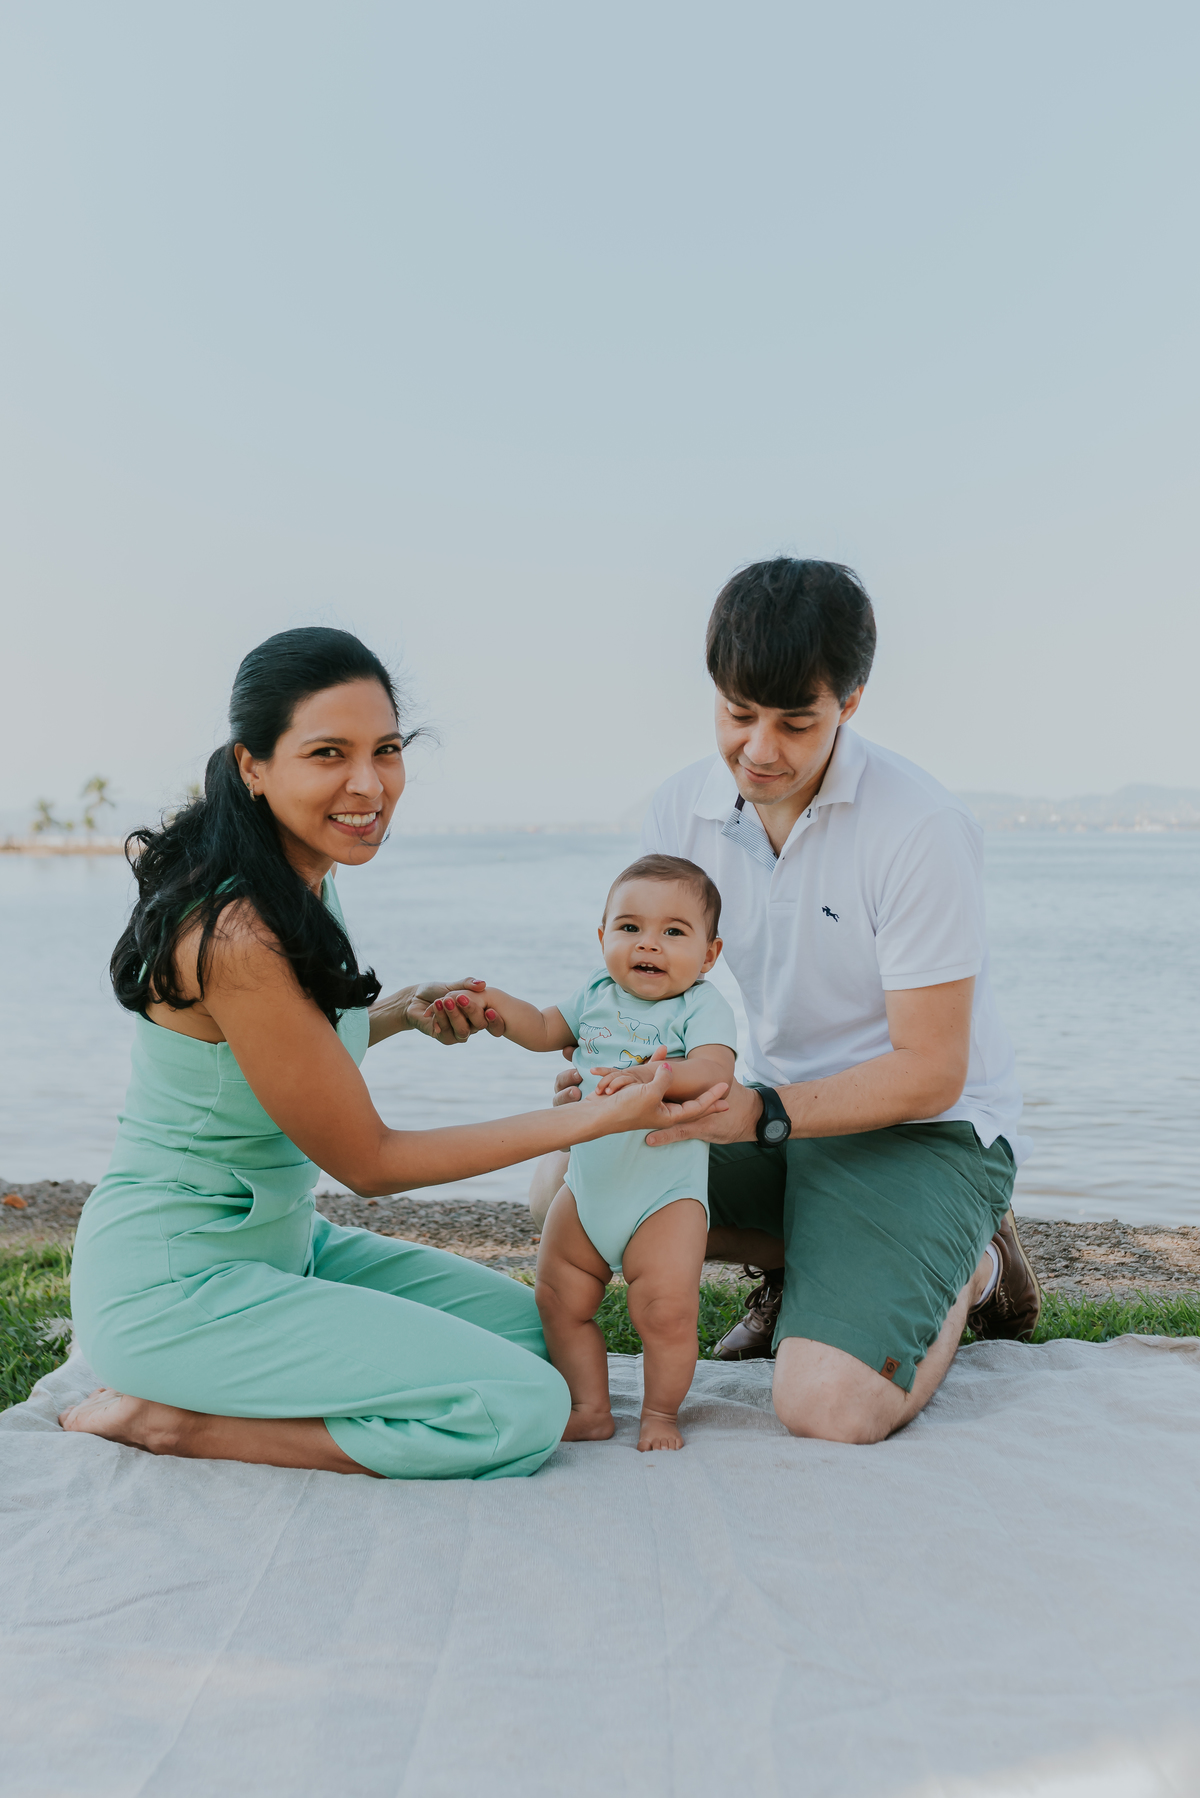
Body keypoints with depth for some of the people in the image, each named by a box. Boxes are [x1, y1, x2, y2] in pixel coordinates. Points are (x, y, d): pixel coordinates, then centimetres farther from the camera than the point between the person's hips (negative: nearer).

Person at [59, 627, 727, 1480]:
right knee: (524, 1408, -15)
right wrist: (597, 1117, -16)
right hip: (173, 1282, -9)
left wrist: (401, 1011, 0)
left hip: (282, 1242, 9)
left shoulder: (301, 880, 3)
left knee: (536, 1328, 12)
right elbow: (367, 1160, -18)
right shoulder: (239, 932, -26)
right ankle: (173, 1420, -6)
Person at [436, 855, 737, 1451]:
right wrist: (495, 1003, 1)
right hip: (586, 1185, 6)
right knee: (559, 1302, 8)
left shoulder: (703, 1007, -11)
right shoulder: (597, 995, 6)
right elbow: (544, 1030, 18)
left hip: (666, 1193, -6)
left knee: (665, 1310, -12)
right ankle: (590, 1409, 23)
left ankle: (660, 1413, 12)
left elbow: (714, 1072, -27)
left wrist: (652, 1075, -42)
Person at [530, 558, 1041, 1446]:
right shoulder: (683, 811, -5)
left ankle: (972, 1264, 9)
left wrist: (760, 1111, -34)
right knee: (565, 1183, -12)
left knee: (831, 1406, -24)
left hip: (926, 1127, -6)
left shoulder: (923, 829, -23)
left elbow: (928, 1072, -21)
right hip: (776, 1108, 6)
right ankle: (802, 1259, 9)